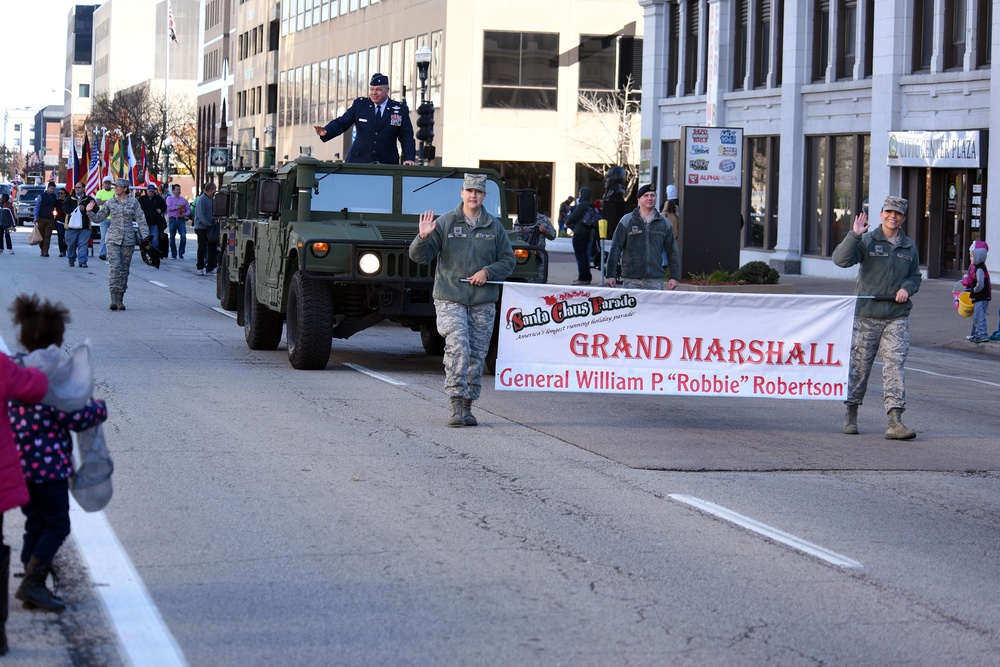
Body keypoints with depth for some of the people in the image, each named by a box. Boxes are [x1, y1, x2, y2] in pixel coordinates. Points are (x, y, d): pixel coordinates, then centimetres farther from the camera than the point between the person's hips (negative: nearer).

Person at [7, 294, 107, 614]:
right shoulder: (52, 376, -19)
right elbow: (74, 418, -18)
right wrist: (99, 408, 2)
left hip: (20, 464, 8)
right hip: (49, 463, -8)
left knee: (35, 524, 16)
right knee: (56, 526, 2)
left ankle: (33, 587, 17)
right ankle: (32, 582, -7)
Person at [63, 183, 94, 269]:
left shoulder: (89, 199, 7)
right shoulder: (70, 198, 11)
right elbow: (65, 207, -2)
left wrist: (85, 208, -18)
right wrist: (73, 211, -16)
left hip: (84, 226, -2)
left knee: (83, 244, -7)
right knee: (71, 244, 7)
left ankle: (83, 261, -8)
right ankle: (71, 260, 24)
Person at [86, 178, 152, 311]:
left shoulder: (133, 202, 3)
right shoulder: (110, 203, 7)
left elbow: (141, 220, 2)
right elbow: (98, 218, 12)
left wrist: (145, 237, -6)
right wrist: (89, 212, -6)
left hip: (128, 240, 1)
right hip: (113, 239, -1)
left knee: (124, 270, 4)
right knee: (114, 266, -15)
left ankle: (120, 299, 12)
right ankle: (113, 299, -20)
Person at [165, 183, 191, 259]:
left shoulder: (183, 199, 14)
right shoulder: (169, 198, 7)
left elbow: (188, 209, 12)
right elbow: (169, 208, -10)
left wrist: (184, 214, -8)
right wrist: (178, 206, -12)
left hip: (181, 219, 1)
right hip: (173, 219, -1)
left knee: (183, 237, -11)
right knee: (172, 238, 2)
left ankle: (181, 253, 1)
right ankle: (173, 254, 13)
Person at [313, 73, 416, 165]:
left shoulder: (400, 109, 3)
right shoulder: (359, 104, 7)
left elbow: (407, 137, 3)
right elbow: (341, 123, 4)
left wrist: (409, 158, -12)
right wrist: (326, 132, -16)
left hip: (386, 164, -1)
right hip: (358, 161, 1)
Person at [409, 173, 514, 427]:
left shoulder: (494, 227, 9)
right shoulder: (445, 223, 2)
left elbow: (508, 261, 12)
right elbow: (420, 256, 1)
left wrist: (487, 271, -6)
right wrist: (423, 237, -20)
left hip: (483, 303, 3)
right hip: (450, 299, -3)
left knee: (477, 356, 5)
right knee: (458, 349, -17)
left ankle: (467, 407, 14)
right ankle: (457, 405, -17)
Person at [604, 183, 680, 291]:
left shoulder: (665, 223, 11)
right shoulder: (627, 221, 3)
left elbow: (672, 252, 15)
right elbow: (615, 249, 3)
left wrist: (674, 277, 9)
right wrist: (610, 275, -2)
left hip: (655, 281, 2)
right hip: (631, 281, -2)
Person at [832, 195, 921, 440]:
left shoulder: (909, 247, 11)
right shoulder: (867, 241, -2)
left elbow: (915, 276, 22)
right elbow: (841, 259, -15)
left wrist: (907, 288, 1)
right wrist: (854, 235, -26)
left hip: (897, 317, 2)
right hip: (867, 315, -2)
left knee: (895, 365, -9)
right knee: (859, 365, 6)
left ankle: (895, 421, -14)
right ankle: (851, 415, 22)